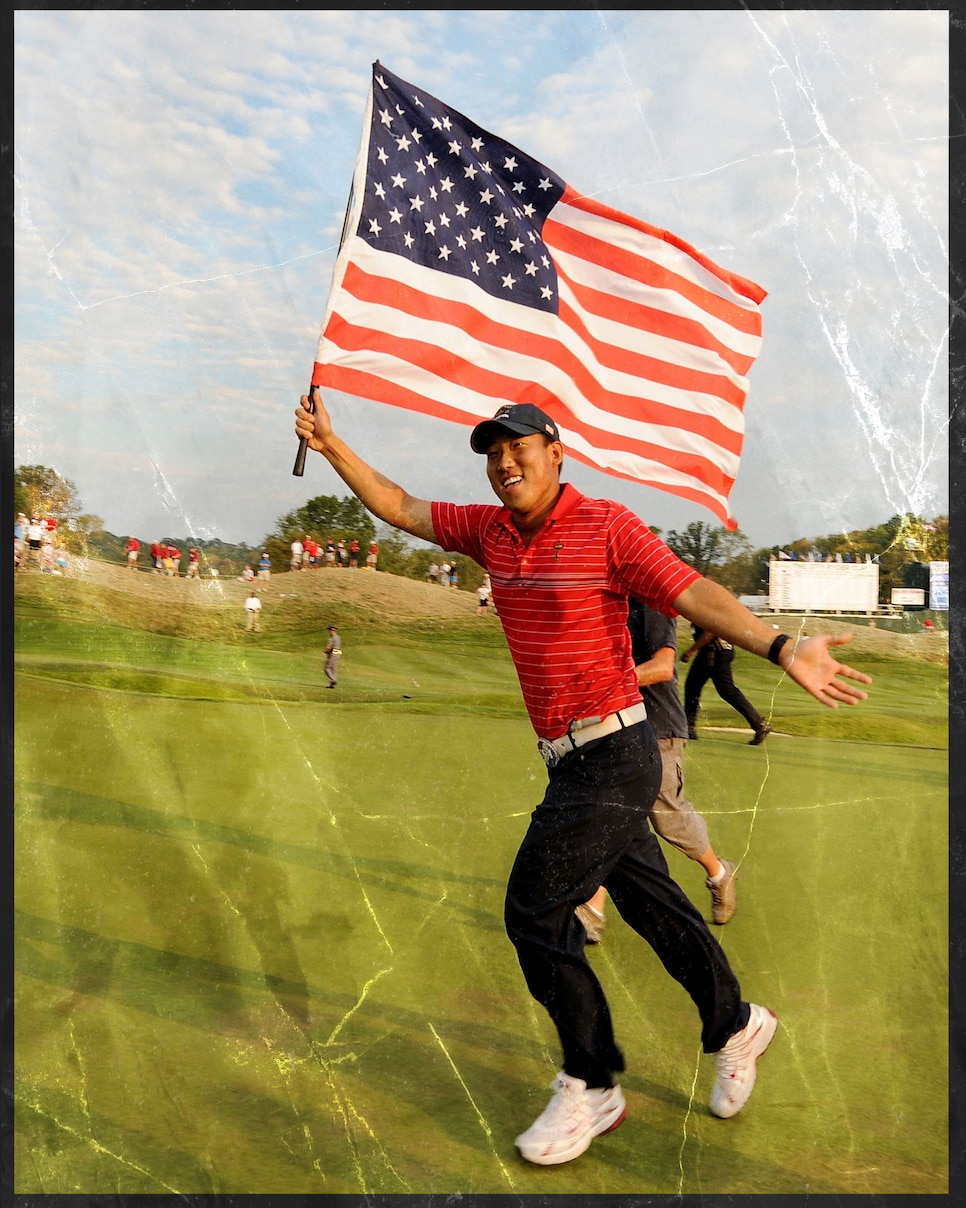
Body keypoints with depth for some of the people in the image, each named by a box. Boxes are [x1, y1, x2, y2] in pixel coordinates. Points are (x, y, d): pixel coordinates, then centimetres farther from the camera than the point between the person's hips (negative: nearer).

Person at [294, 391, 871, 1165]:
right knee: (652, 904, 17)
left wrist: (783, 650, -33)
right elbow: (400, 508, 15)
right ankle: (736, 1027, 38)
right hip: (572, 760, 7)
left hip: (612, 756, -7)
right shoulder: (490, 531, 7)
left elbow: (694, 592, -20)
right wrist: (331, 446, 10)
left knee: (535, 909, -6)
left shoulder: (607, 525, -11)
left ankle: (591, 1088, 12)